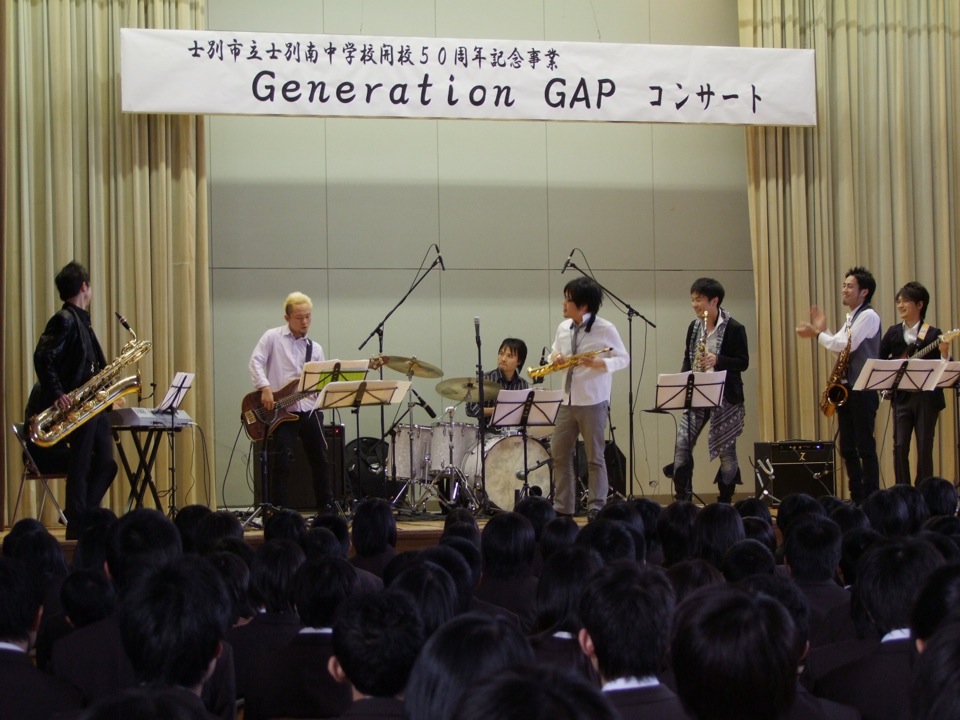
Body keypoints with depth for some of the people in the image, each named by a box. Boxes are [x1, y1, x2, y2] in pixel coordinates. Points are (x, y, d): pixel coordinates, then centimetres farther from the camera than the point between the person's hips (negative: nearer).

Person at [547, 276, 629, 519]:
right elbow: (555, 353, 20)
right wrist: (555, 357, -4)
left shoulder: (605, 329, -9)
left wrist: (598, 364, -22)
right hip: (568, 400, 6)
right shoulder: (563, 328, 8)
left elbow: (623, 359, -5)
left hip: (593, 401, -6)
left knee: (594, 456, 0)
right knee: (559, 453, 7)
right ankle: (562, 508, 15)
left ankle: (597, 509, 6)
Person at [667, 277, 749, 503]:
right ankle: (682, 501, -1)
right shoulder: (694, 327, 10)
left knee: (726, 450, 2)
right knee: (682, 444, -5)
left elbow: (743, 362, -7)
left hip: (725, 396, -5)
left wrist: (718, 360, -22)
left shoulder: (734, 329, -7)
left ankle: (725, 503, 12)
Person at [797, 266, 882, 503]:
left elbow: (847, 345, -18)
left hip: (863, 390, -9)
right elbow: (840, 346, 20)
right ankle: (856, 499, 14)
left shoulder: (868, 316, -10)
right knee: (847, 448, 9)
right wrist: (822, 331, 9)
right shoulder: (851, 318, 18)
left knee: (865, 447, -7)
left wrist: (816, 334, -9)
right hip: (846, 388, 9)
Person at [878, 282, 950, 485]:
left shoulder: (933, 334, -1)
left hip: (926, 397, -3)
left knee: (924, 448, 0)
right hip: (901, 396, 3)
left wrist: (944, 354, -22)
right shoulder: (893, 332, 9)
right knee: (900, 446, -3)